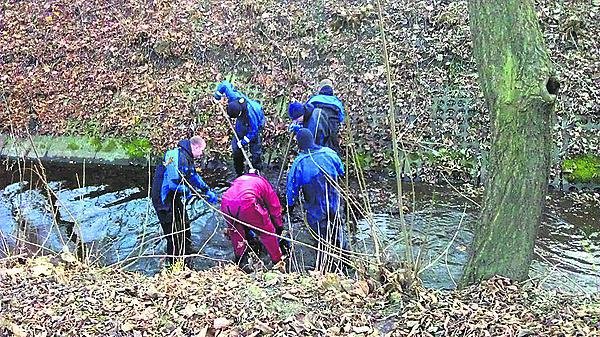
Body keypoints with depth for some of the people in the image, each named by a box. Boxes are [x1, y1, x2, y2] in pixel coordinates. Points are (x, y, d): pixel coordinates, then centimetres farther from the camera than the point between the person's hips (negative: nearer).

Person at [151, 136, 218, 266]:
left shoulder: (186, 157, 8)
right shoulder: (179, 158, -26)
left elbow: (194, 176, 24)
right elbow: (174, 183, -33)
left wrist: (208, 191, 25)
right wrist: (187, 192, -15)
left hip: (174, 198, 11)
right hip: (164, 200, -11)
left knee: (184, 226, 24)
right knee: (174, 234, -3)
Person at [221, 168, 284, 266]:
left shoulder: (239, 179, 41)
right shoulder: (263, 182, 30)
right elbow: (275, 207, 30)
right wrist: (279, 227, 44)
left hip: (225, 204, 4)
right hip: (247, 203, -4)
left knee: (235, 230, 34)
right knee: (267, 232, 15)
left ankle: (238, 258, 44)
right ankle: (277, 261, 23)